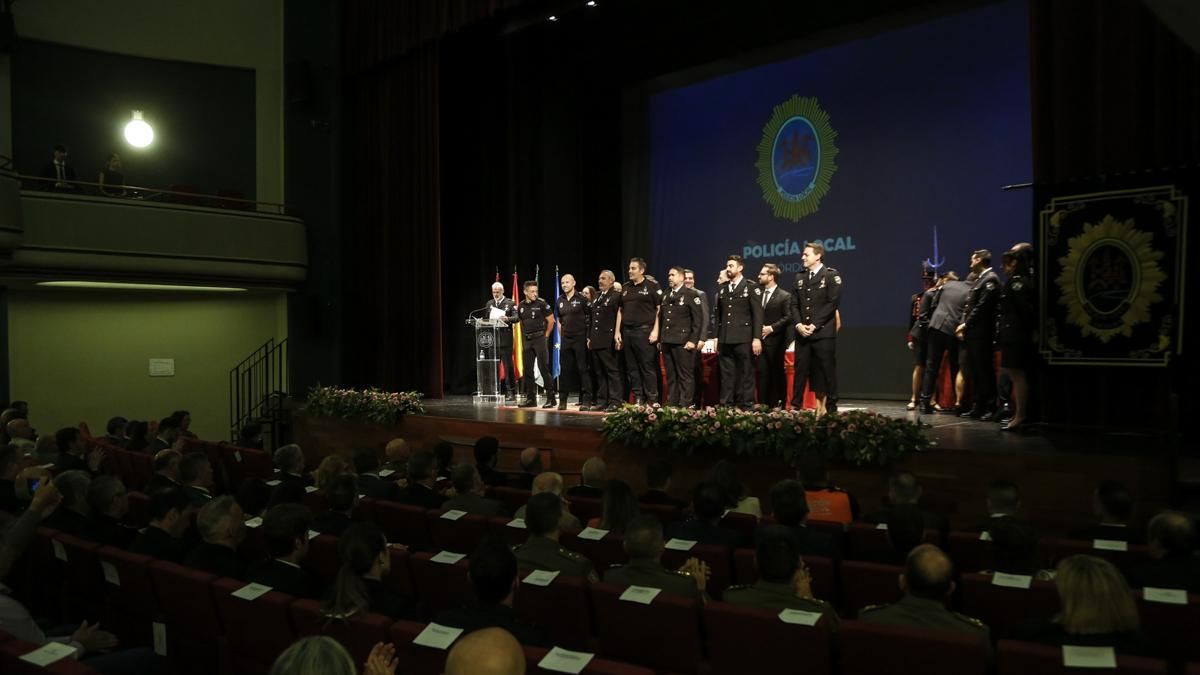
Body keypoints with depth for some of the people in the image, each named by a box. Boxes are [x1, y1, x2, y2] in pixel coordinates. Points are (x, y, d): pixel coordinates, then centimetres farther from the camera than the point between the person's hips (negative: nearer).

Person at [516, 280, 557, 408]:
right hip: (527, 341, 6)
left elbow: (551, 320, -6)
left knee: (544, 368, -8)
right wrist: (524, 336, 14)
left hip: (539, 339, -6)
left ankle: (551, 398, -3)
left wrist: (546, 335, -4)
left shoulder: (541, 303, -8)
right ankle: (530, 398, 17)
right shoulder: (521, 306, 8)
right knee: (527, 370, 7)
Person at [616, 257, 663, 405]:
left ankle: (652, 400, 0)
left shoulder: (652, 286, -2)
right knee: (632, 368, 7)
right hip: (627, 332, 6)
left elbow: (660, 309, -5)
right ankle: (638, 398, 14)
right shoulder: (625, 288, 16)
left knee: (648, 367, -5)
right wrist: (617, 331, 12)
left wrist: (655, 330, -12)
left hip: (644, 331, -6)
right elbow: (620, 311, 19)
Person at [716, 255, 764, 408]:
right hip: (725, 340, 5)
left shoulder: (751, 287, 0)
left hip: (744, 339, -5)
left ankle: (746, 407, 4)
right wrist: (717, 338, 12)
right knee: (727, 375, 6)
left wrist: (757, 338, -13)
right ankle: (726, 405, 10)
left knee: (745, 374, 0)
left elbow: (757, 314, -6)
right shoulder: (722, 289, 15)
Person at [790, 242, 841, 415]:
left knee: (826, 371, -1)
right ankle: (795, 406, 8)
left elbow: (833, 303, -10)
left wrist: (815, 325, -14)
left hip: (823, 332, -5)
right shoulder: (800, 277, 16)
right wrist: (799, 324, -4)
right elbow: (794, 304, 12)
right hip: (802, 333, 5)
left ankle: (829, 408, 5)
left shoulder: (831, 276, -2)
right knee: (800, 370, 4)